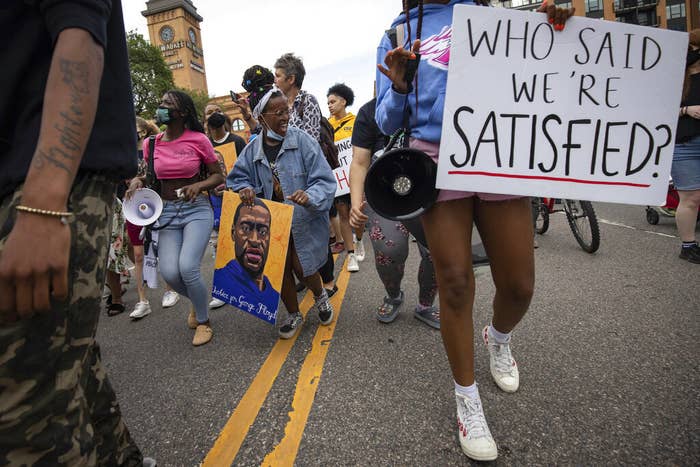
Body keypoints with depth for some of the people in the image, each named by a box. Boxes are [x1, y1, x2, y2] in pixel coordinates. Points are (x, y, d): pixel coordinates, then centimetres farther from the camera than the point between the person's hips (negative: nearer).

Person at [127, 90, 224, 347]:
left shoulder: (198, 140, -4)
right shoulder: (150, 144, 7)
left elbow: (218, 176, 1)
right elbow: (146, 174, 19)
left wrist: (199, 185, -17)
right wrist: (137, 181, -3)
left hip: (197, 209, -3)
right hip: (167, 211, 4)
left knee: (187, 267, -19)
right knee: (170, 272, -10)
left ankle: (203, 321, 9)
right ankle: (198, 300, 26)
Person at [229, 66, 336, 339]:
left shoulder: (302, 140, -13)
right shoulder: (253, 149, -2)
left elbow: (325, 181, -16)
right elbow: (237, 177, 12)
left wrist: (310, 196, -35)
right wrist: (245, 189, -11)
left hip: (304, 221, -3)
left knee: (302, 267, -3)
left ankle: (320, 296, 35)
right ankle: (294, 315, 34)